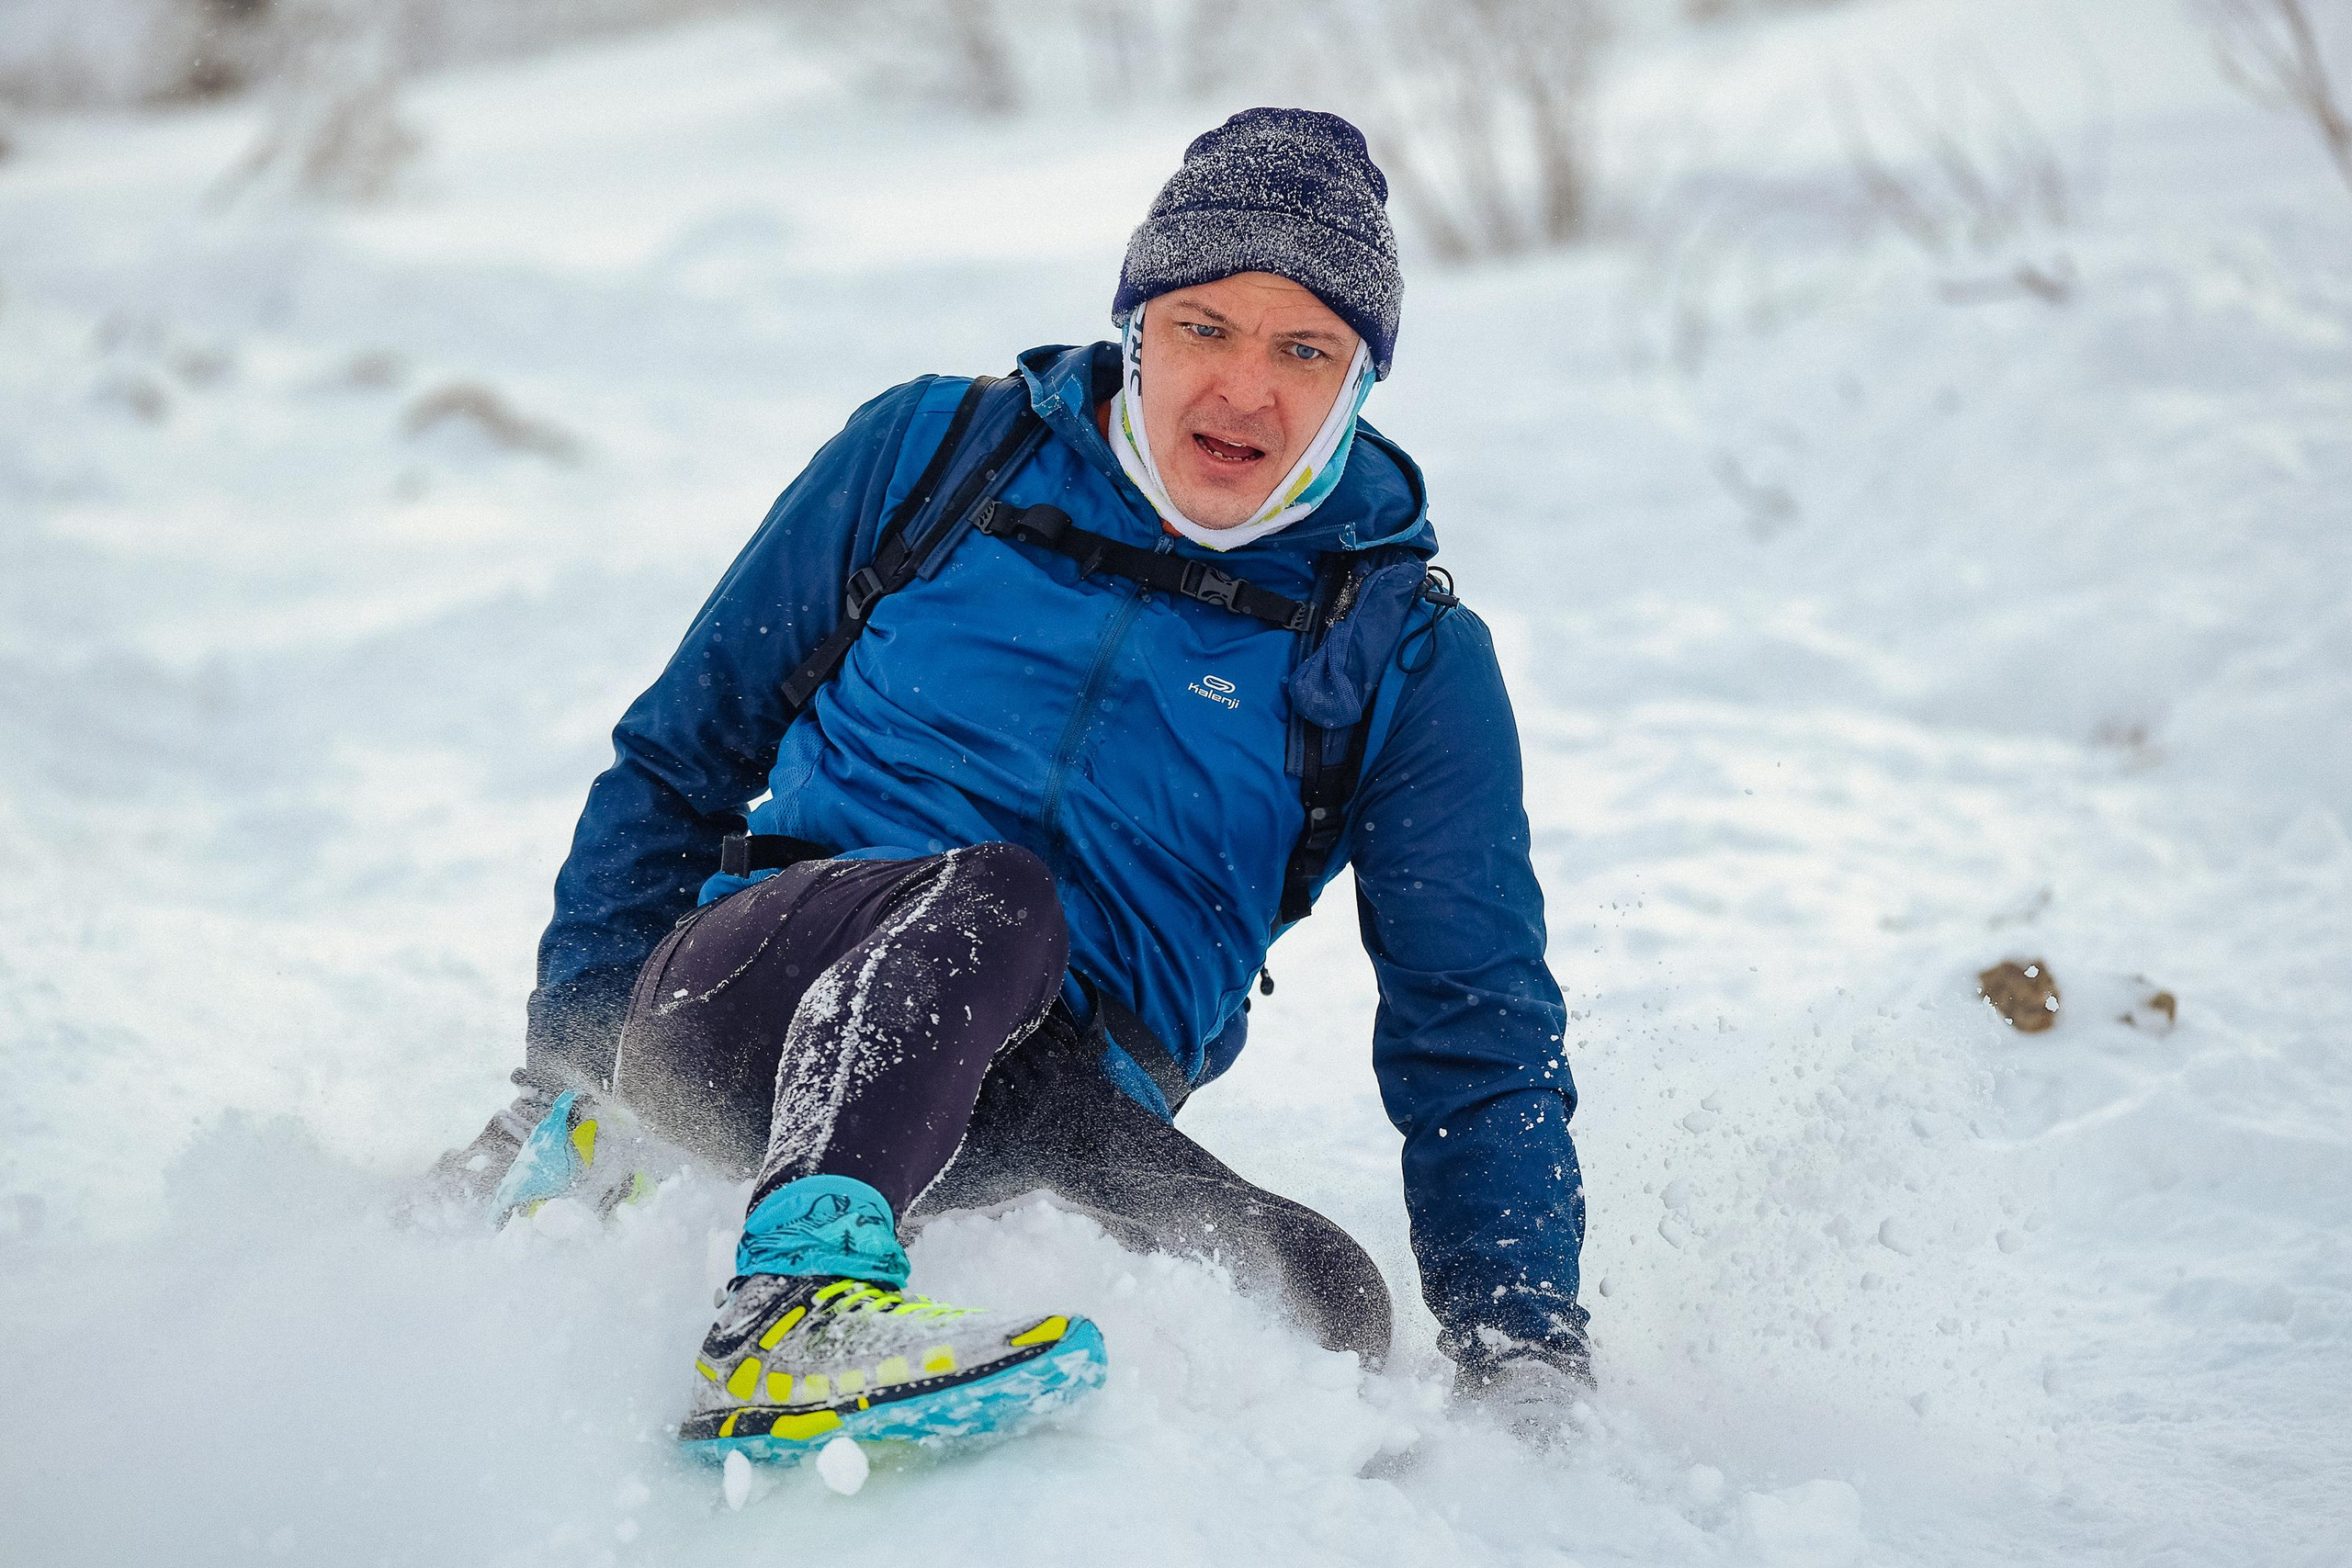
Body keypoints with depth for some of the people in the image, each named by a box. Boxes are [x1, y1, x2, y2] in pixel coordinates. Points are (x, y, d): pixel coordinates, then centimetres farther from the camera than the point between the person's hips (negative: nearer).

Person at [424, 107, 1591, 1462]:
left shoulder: (1407, 658, 6)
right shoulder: (932, 457, 7)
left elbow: (1480, 1036, 6)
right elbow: (682, 755, 14)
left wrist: (1526, 1365, -5)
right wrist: (571, 1060, 8)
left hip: (1041, 1112, 1)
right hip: (743, 996, -1)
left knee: (1315, 1287, -29)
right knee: (987, 892, -35)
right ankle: (798, 1302, -48)